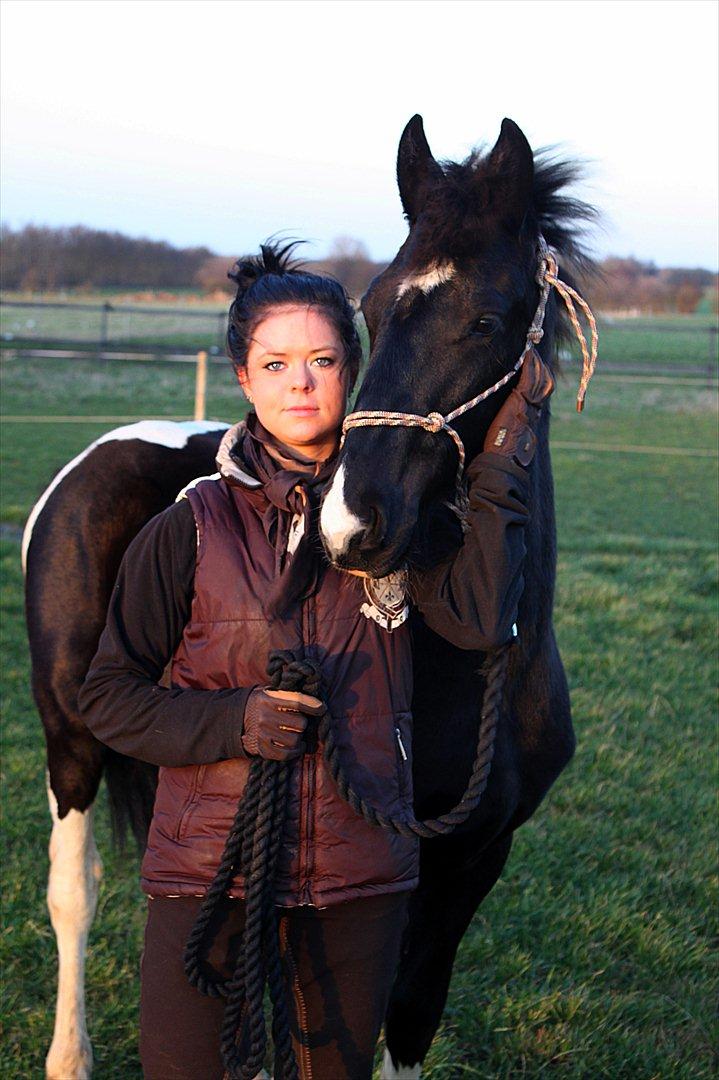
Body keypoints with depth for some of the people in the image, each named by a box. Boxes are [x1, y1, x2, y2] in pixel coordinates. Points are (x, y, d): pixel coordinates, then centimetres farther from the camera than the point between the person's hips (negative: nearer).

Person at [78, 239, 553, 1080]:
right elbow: (108, 697, -1)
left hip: (359, 881, 2)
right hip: (212, 869, -2)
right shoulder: (193, 526, -4)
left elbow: (480, 617, -16)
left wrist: (500, 461, -16)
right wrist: (232, 721, -16)